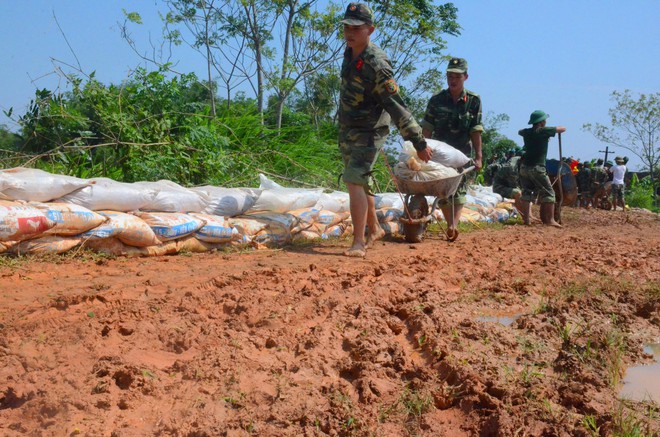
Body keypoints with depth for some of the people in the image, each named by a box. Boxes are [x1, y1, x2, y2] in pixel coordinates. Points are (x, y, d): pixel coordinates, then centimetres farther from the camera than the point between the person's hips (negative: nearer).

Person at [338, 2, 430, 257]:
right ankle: (374, 229, 35)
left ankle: (359, 243, -19)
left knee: (354, 181, -20)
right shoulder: (349, 54, 1)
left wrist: (419, 143, -23)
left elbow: (397, 107, -25)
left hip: (367, 134, -8)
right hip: (347, 131, 8)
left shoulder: (377, 64, -24)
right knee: (360, 183, 18)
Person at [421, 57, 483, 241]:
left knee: (459, 190, -10)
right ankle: (451, 225, 13)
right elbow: (427, 129, 1)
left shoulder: (473, 100, -1)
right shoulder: (436, 100, 0)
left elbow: (476, 131, -2)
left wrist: (478, 156, -5)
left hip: (462, 153, -1)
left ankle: (453, 226, -17)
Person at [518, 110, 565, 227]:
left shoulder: (526, 132, 9)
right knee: (548, 193, 0)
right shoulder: (544, 131, -7)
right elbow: (563, 129, 1)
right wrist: (554, 129, 20)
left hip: (524, 167, 6)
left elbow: (519, 131, 34)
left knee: (527, 192, 12)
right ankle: (550, 220, -5)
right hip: (537, 168, -6)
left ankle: (526, 218, 9)